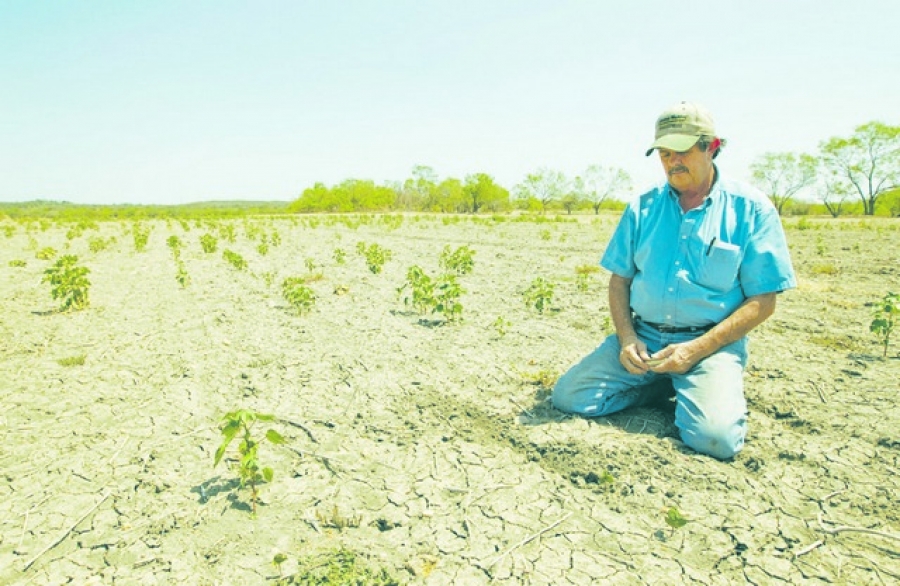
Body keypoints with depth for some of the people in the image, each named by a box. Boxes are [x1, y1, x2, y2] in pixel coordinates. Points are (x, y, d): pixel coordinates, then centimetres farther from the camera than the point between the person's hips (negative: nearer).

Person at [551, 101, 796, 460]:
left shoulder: (751, 209, -2)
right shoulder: (643, 208, 7)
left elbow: (762, 301, -4)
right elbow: (619, 279, 10)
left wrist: (697, 349, -15)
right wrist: (626, 337, -8)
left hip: (712, 342, -3)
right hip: (642, 336, 4)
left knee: (715, 437, -28)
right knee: (568, 396, -12)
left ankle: (693, 391, 7)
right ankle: (661, 388, 9)